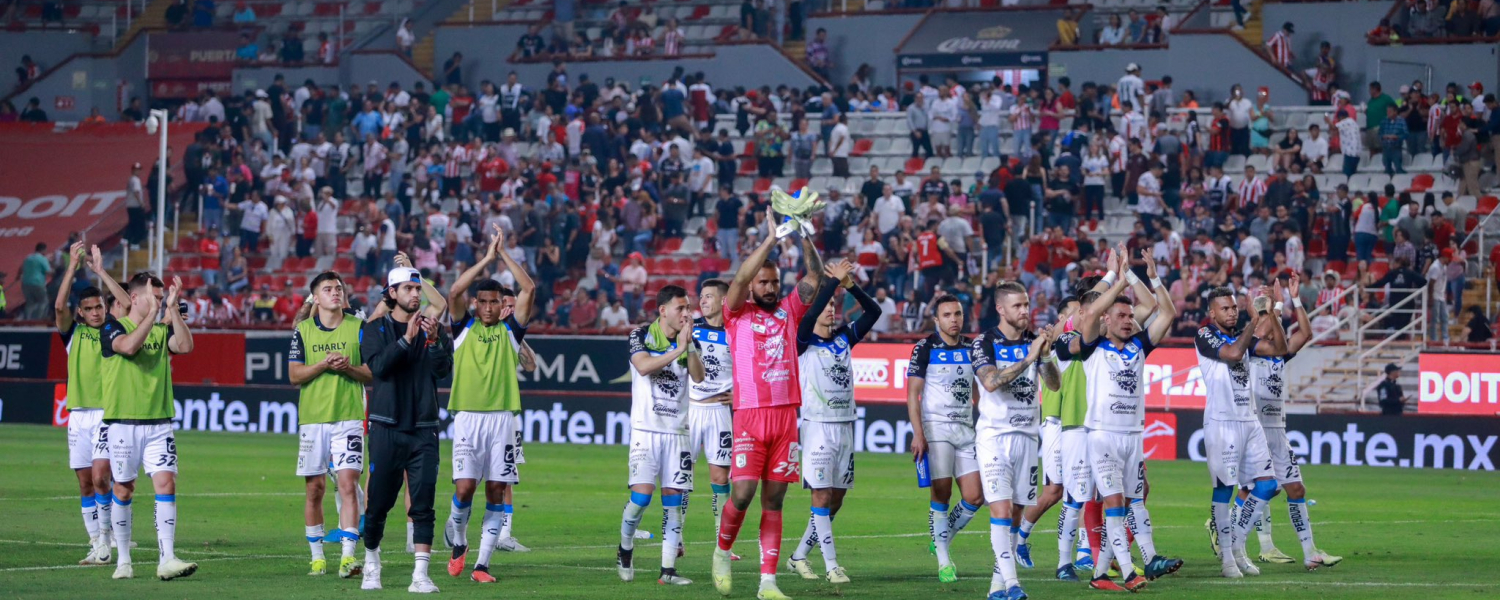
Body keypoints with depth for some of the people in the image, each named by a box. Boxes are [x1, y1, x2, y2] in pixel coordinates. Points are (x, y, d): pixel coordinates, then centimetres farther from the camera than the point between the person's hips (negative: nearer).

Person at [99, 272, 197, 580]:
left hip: (158, 424, 3)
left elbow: (185, 346, -8)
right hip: (122, 424, -3)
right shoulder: (112, 327, -1)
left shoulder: (162, 330, 11)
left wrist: (173, 308, -13)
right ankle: (123, 560, 16)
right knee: (123, 490, 4)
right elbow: (129, 346, -22)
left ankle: (167, 560, -14)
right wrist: (154, 314, -24)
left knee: (166, 484, -11)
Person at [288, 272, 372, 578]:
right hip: (312, 417, 1)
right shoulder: (302, 330, 7)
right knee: (315, 488, 5)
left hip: (349, 417, -1)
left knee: (348, 484, -13)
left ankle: (348, 556, -17)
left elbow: (372, 372, 5)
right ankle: (317, 557, 16)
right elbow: (294, 375, 1)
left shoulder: (358, 328, 5)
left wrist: (349, 367, -14)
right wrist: (323, 364, -14)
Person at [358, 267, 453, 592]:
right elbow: (379, 367, -12)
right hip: (387, 427, -1)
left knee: (423, 502, -8)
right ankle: (371, 563, 25)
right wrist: (407, 339, -20)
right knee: (379, 502, 4)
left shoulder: (432, 328, 10)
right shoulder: (375, 329, 4)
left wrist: (434, 341, -20)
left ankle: (420, 575, -12)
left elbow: (444, 369, -4)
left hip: (423, 428, 1)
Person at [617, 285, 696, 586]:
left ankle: (668, 570, 0)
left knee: (673, 499, -1)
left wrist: (689, 345, -20)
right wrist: (678, 350, -23)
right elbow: (643, 367, -21)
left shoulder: (688, 341, 7)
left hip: (676, 431, 4)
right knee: (642, 494, -13)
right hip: (646, 429, -4)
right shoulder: (641, 335, -2)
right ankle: (624, 551, 12)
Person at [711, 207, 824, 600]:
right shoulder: (737, 314, 5)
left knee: (774, 501, 3)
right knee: (742, 493, -11)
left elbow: (814, 277, 6)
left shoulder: (788, 312, 14)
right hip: (750, 416, -3)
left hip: (786, 415, 3)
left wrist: (806, 237, -7)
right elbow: (740, 279, -12)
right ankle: (723, 552, 17)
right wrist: (770, 239, -18)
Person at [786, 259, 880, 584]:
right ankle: (831, 565, -6)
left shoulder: (844, 338, 10)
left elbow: (874, 311, 5)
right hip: (818, 425, -6)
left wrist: (851, 285, -7)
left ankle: (799, 556, 20)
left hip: (845, 426, 6)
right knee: (822, 498, -8)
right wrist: (833, 282, -21)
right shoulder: (804, 342, -5)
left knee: (836, 500, 9)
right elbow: (808, 316, -24)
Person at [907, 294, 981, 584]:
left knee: (974, 497, -2)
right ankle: (943, 560, 0)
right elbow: (913, 393, -5)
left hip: (966, 429, 5)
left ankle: (942, 539, 20)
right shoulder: (925, 348, -3)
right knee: (941, 494, -7)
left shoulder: (971, 348, 11)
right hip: (936, 428, -5)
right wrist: (918, 433, -14)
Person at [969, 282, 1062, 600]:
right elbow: (990, 382, -21)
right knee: (1001, 509, -15)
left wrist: (1046, 355, -18)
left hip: (1027, 436, 5)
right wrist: (1028, 359, -26)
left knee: (1016, 512, 4)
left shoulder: (1035, 342, 8)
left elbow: (1054, 385, 0)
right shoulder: (984, 343, -5)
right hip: (994, 436, -5)